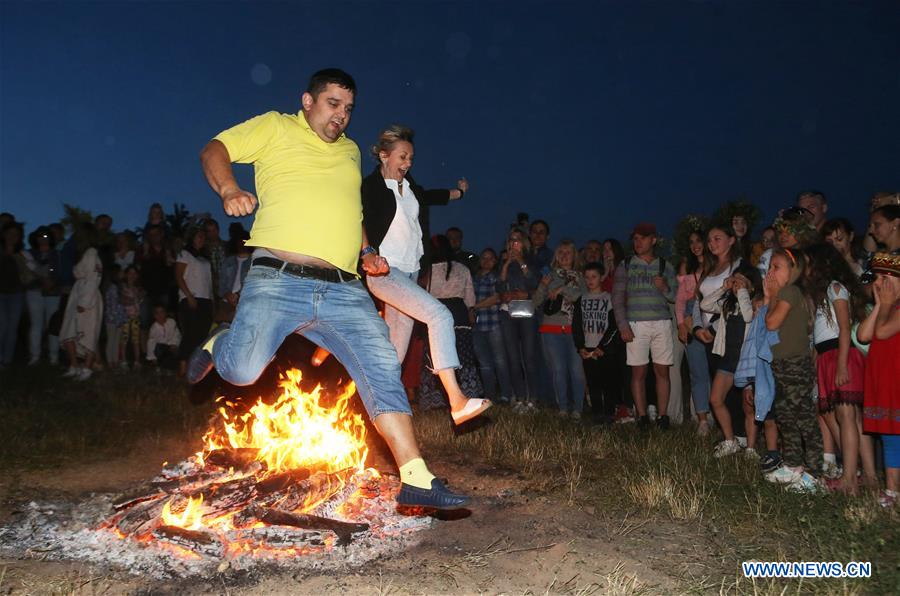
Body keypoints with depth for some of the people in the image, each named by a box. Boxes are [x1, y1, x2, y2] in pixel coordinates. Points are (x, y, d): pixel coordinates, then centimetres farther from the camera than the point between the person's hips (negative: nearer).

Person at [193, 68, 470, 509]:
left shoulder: (351, 152, 28)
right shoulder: (275, 127, 12)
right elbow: (214, 151, 8)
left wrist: (366, 252, 21)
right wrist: (229, 190, -14)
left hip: (343, 291, 5)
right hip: (278, 280, -4)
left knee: (383, 368, -9)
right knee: (242, 371, -18)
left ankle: (416, 480, -7)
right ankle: (220, 344, 21)